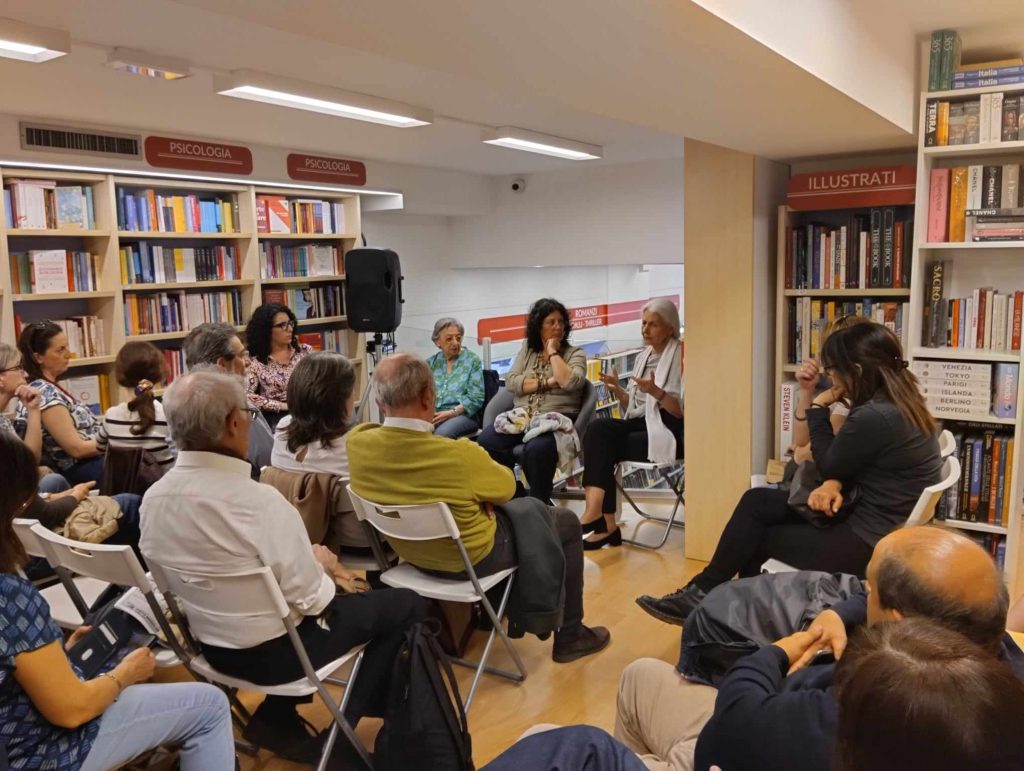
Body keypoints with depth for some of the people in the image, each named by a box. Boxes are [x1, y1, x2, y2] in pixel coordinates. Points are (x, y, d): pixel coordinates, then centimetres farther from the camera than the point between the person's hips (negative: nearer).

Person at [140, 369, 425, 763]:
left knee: (328, 591, 29)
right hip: (270, 651, -7)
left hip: (208, 644, 7)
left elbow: (222, 569, 5)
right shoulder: (259, 501, -29)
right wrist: (321, 565, -1)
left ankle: (277, 718, 23)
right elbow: (311, 598, -22)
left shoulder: (153, 498, -7)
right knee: (405, 604, 7)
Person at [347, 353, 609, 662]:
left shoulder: (357, 444, -21)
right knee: (566, 521, 17)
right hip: (474, 556, -6)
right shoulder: (458, 455, -36)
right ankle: (570, 636, 28)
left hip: (410, 552, 7)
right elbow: (506, 486, -13)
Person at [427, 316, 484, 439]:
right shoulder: (431, 363, 19)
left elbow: (476, 398, -2)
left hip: (462, 414, -3)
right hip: (431, 414, 3)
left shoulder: (472, 360, 7)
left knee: (441, 434, -37)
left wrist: (451, 413, -14)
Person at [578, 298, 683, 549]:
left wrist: (656, 392, -27)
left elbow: (681, 411, -12)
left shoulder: (678, 357, -6)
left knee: (601, 445, -24)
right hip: (640, 425, 7)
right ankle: (603, 523, -26)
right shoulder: (643, 357, 16)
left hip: (667, 432, -6)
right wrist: (617, 390, -2)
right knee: (599, 428, -24)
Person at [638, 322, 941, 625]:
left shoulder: (874, 417, -27)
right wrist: (834, 484, -10)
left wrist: (818, 407, -2)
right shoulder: (902, 402, 5)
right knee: (756, 501, 5)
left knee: (757, 537, 3)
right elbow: (846, 463, 11)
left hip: (870, 542, -9)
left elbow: (829, 466, -10)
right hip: (879, 520, 9)